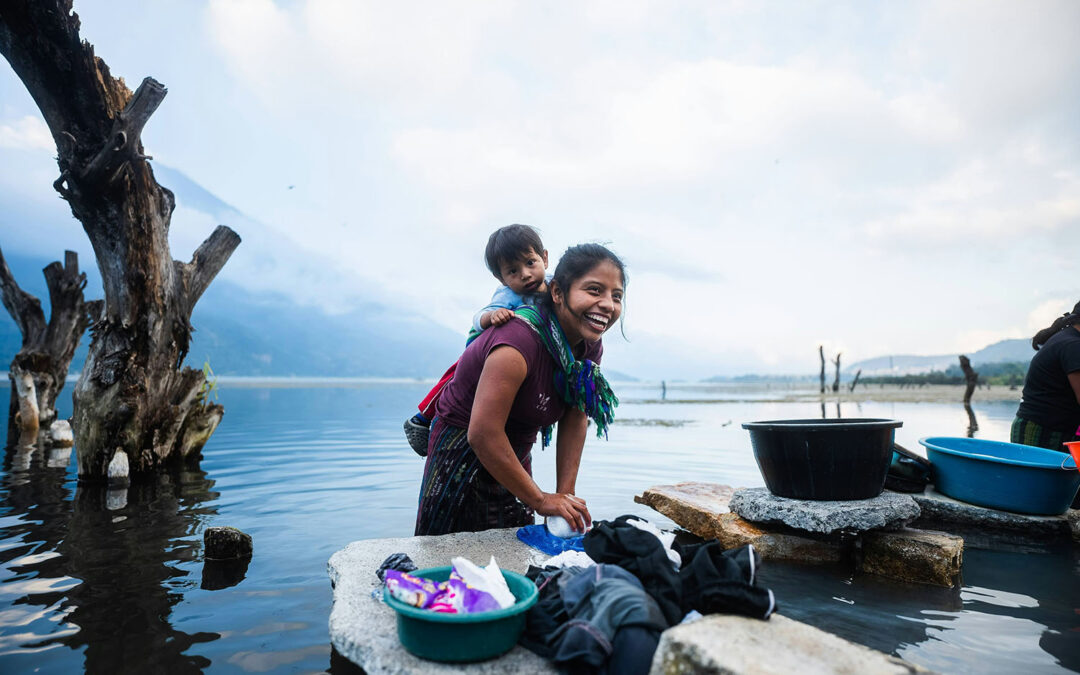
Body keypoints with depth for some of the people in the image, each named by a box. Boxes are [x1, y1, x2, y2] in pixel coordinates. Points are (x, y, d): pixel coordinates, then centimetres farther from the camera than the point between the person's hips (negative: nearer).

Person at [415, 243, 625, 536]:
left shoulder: (590, 347, -8)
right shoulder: (520, 342, -34)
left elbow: (574, 421, -2)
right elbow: (483, 435, -35)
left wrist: (565, 493, -8)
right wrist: (539, 500, -26)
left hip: (514, 455, 7)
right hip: (462, 454, -7)